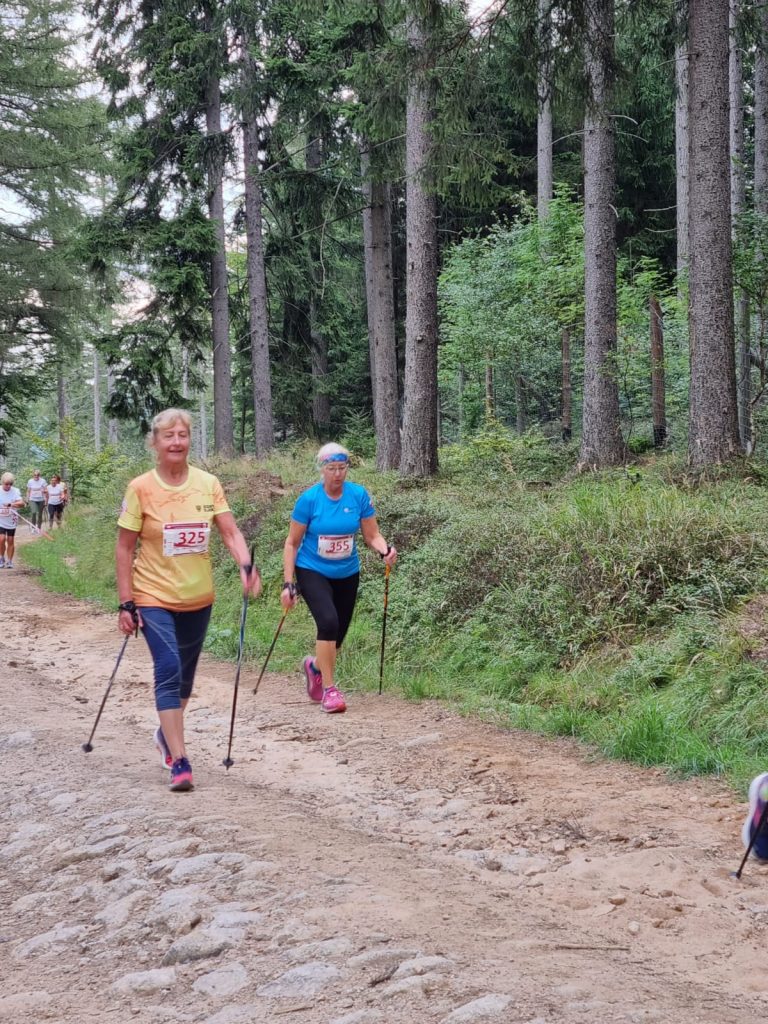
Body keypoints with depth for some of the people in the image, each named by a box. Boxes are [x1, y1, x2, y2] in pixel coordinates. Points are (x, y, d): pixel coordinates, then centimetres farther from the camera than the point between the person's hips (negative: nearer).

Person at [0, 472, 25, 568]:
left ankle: (9, 561, 16)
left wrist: (11, 504, -37)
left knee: (10, 541, 5)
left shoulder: (15, 491, -8)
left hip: (11, 521, 1)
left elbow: (22, 503, -21)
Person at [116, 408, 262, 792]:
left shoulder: (208, 484, -3)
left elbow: (230, 531, -6)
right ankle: (179, 761, -15)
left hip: (198, 598, 4)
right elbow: (124, 548, -7)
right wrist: (126, 603, -10)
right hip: (155, 598, -4)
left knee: (185, 674, 17)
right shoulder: (141, 488, -10)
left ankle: (167, 733, 43)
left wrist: (246, 566, -25)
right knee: (169, 672, -16)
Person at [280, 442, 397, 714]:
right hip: (312, 572, -3)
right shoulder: (309, 499, -13)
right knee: (328, 621, -26)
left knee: (337, 636, 8)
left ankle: (315, 666, 43)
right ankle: (329, 689, -13)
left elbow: (372, 535, -3)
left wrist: (385, 550, -25)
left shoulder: (359, 495, -8)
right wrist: (288, 584, -12)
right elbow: (292, 543, -7)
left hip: (347, 574, 3)